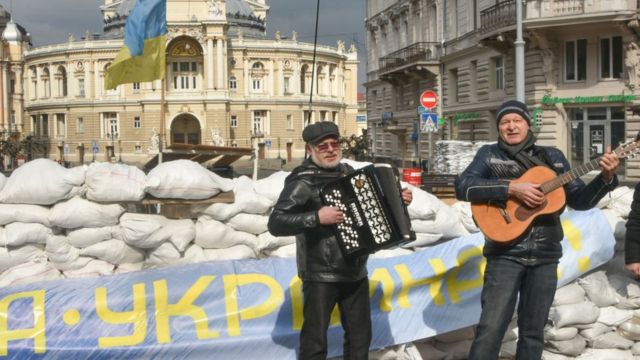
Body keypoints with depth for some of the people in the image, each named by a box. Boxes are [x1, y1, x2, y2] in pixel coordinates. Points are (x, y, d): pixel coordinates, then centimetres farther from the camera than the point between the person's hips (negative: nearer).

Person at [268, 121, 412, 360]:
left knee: (360, 335, 17)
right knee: (315, 339, 0)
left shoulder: (348, 173, 9)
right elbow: (276, 224, -23)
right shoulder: (303, 181, -13)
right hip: (320, 275, -7)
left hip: (356, 271, 7)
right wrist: (317, 217, -30)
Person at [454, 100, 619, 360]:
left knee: (533, 330, 11)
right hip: (505, 255, -3)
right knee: (491, 328, -10)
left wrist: (606, 178, -5)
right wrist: (511, 188, -21)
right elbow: (463, 187, -13)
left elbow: (579, 200, 12)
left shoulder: (552, 156, 12)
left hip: (545, 257, 4)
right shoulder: (489, 154, 3)